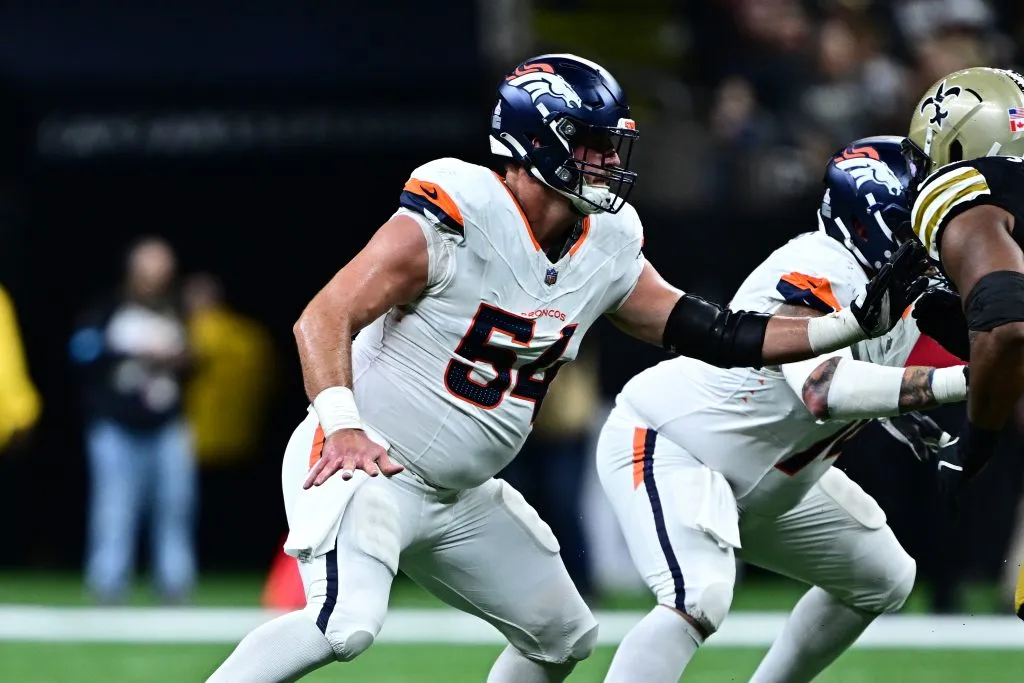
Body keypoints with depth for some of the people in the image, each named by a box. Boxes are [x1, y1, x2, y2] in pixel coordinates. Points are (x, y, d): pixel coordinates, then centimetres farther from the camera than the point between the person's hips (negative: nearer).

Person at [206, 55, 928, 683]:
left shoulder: (607, 252, 3)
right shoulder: (451, 221, -20)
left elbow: (719, 336, 7)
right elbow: (324, 319, -22)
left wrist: (857, 322, 1)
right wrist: (342, 427, -36)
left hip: (460, 501, 9)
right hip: (364, 470, -9)